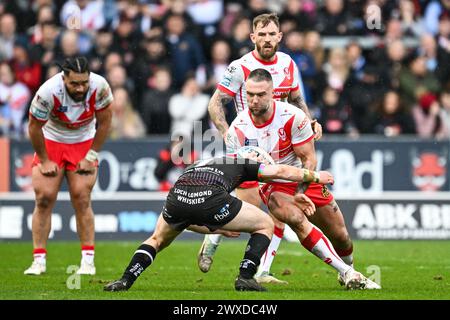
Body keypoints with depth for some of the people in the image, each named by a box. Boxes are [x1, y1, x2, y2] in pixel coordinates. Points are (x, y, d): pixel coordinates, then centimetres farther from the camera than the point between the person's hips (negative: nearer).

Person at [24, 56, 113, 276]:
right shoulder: (49, 91, -31)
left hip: (83, 144, 1)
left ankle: (88, 260, -4)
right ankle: (39, 260, -3)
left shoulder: (99, 87, -26)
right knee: (44, 198, -9)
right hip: (51, 142, -1)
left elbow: (104, 122, -8)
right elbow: (34, 127, -15)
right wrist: (45, 161, -8)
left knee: (82, 199, -9)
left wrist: (91, 156, -7)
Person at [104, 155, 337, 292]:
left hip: (177, 197, 4)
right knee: (265, 225, 19)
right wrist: (315, 177, 36)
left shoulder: (196, 166, 42)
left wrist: (216, 228, 46)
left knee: (157, 240, 36)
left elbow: (187, 220, 41)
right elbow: (280, 171, 23)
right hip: (210, 199, -4)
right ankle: (245, 277, 10)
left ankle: (125, 281, 17)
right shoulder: (240, 163, 31)